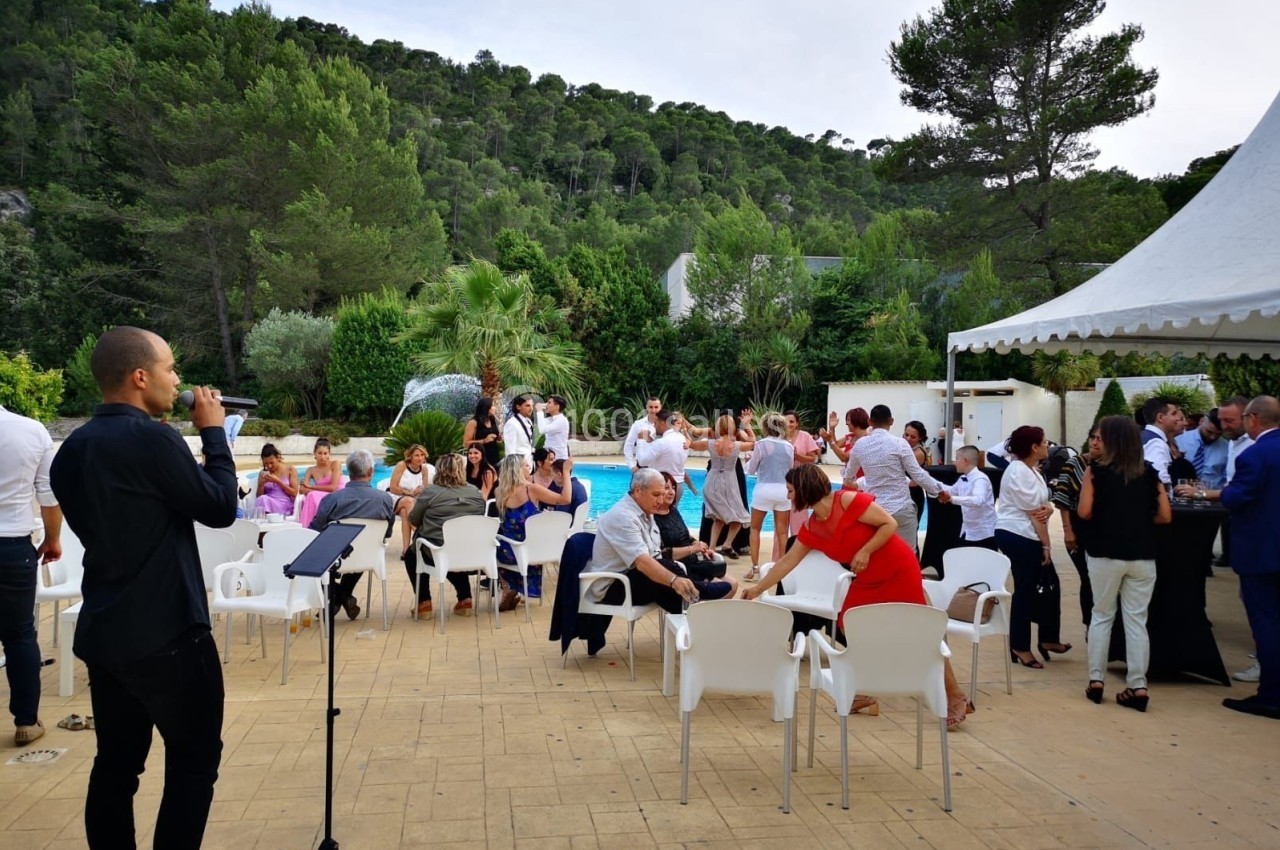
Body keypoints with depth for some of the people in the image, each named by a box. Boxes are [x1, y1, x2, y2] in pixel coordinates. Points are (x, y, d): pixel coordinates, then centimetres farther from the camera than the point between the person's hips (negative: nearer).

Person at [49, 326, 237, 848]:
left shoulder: (72, 448, 7)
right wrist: (214, 433, 0)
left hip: (102, 632, 8)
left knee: (117, 761, 15)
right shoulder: (150, 438, -19)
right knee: (194, 758, 6)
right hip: (165, 632, -8)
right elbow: (220, 508, -11)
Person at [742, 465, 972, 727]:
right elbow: (787, 561, 7)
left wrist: (865, 551, -26)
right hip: (866, 581, 8)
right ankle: (866, 694, 19)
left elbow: (890, 524, -19)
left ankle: (956, 697, 10)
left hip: (899, 572, -8)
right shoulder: (811, 529, 0)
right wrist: (758, 588, 9)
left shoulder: (848, 500, -22)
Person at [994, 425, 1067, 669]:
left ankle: (1048, 639, 27)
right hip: (1018, 537, -10)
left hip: (1026, 537, 10)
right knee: (1025, 590, -2)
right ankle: (1020, 647, 9)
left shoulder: (1031, 469, 13)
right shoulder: (1019, 472, -18)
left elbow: (1039, 506, 12)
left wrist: (1047, 509, -12)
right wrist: (1046, 544, -11)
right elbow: (1033, 513, -17)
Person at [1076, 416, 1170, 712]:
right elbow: (1165, 516, 2)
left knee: (1101, 615, 11)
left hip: (1105, 553, -2)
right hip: (1142, 555, 2)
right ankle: (1138, 686, 5)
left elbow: (1084, 512, -12)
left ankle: (1096, 680, 12)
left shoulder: (1097, 471, -6)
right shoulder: (1149, 472, 3)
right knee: (1137, 620, 6)